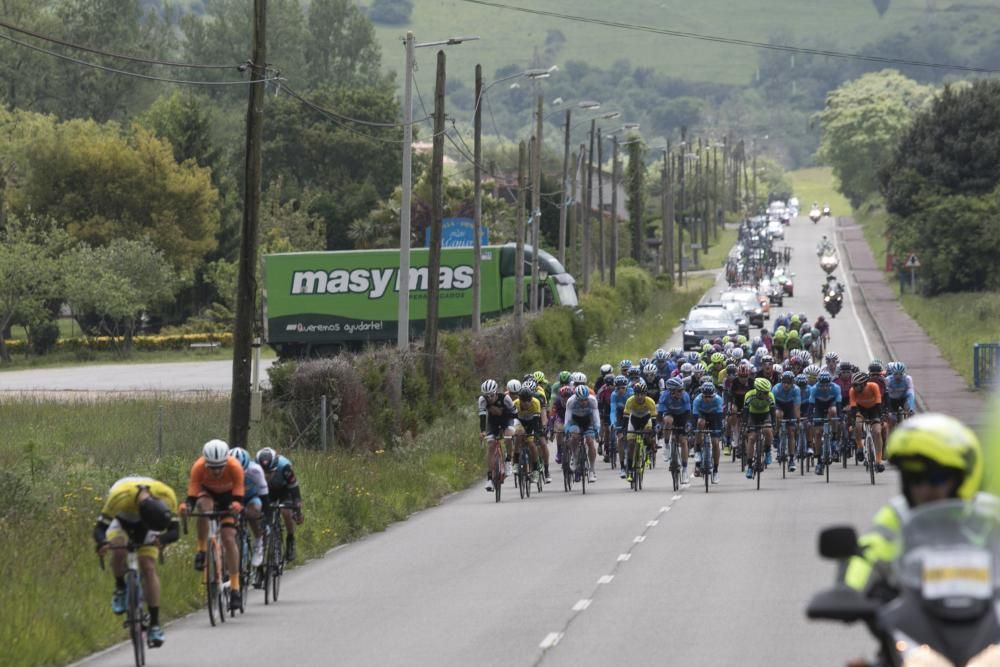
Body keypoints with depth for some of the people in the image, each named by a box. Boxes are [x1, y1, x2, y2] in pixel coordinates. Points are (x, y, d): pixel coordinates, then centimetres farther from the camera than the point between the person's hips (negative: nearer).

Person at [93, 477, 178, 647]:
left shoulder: (167, 496, -36)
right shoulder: (119, 496, -43)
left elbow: (174, 531, -27)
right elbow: (100, 528, -37)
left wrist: (162, 540, -49)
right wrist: (102, 543, -59)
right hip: (121, 520, -1)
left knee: (148, 568, -13)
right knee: (119, 550, -31)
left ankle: (154, 624, -9)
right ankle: (120, 589, -3)